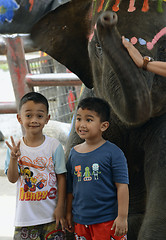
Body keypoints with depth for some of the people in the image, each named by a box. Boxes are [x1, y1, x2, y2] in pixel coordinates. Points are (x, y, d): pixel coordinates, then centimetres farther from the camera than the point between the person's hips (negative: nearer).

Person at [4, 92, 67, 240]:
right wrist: (13, 158, -22)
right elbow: (12, 178, -5)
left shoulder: (54, 146, -5)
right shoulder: (15, 148, 0)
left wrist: (60, 207, -5)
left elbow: (61, 177, -2)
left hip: (51, 215, -1)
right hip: (25, 215, 1)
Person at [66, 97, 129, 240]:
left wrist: (122, 217, -13)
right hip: (81, 220, 5)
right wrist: (68, 213, 15)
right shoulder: (74, 153, 6)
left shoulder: (113, 152, -9)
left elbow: (122, 186, -10)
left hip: (108, 221, -5)